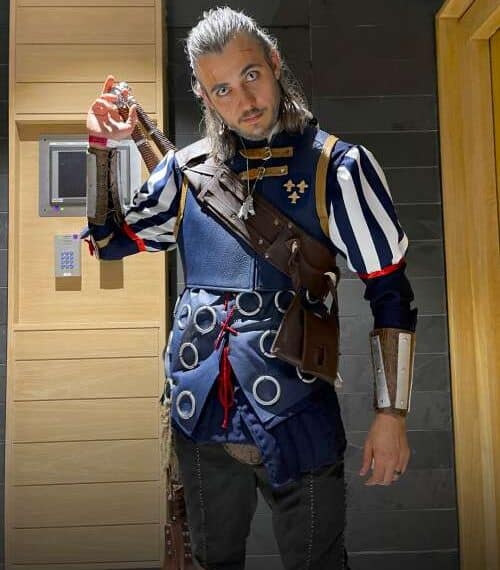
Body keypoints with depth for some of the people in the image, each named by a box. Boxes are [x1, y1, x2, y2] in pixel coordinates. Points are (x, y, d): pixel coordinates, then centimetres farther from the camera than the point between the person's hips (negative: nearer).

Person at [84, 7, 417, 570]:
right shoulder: (186, 169, 4)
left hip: (296, 424, -3)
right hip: (200, 419, 4)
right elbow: (107, 240, 12)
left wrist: (391, 415, -8)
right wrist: (103, 147, -2)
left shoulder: (338, 166, -6)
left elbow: (391, 294, -5)